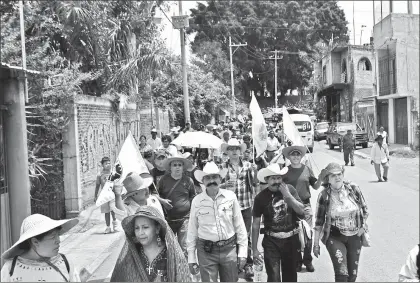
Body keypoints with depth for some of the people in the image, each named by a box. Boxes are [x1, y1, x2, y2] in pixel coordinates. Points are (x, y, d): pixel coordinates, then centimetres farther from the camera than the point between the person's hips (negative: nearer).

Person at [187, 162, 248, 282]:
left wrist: (242, 251, 1)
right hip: (206, 251, -1)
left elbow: (239, 225, 2)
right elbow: (192, 230, 3)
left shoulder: (230, 196, -3)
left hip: (229, 249, 1)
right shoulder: (197, 201, -4)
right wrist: (191, 257, 4)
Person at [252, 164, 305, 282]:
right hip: (272, 241, -2)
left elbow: (301, 211, -7)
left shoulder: (289, 189, -4)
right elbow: (255, 224, -5)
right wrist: (255, 249, -6)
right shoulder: (261, 197, -10)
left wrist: (288, 195, -19)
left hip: (291, 239, 3)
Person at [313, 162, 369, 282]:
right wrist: (316, 244, -3)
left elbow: (364, 210, 9)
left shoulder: (353, 189, -7)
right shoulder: (324, 195, -11)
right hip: (335, 237, -3)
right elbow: (319, 221, -4)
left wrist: (363, 226, 0)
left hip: (354, 236, 3)